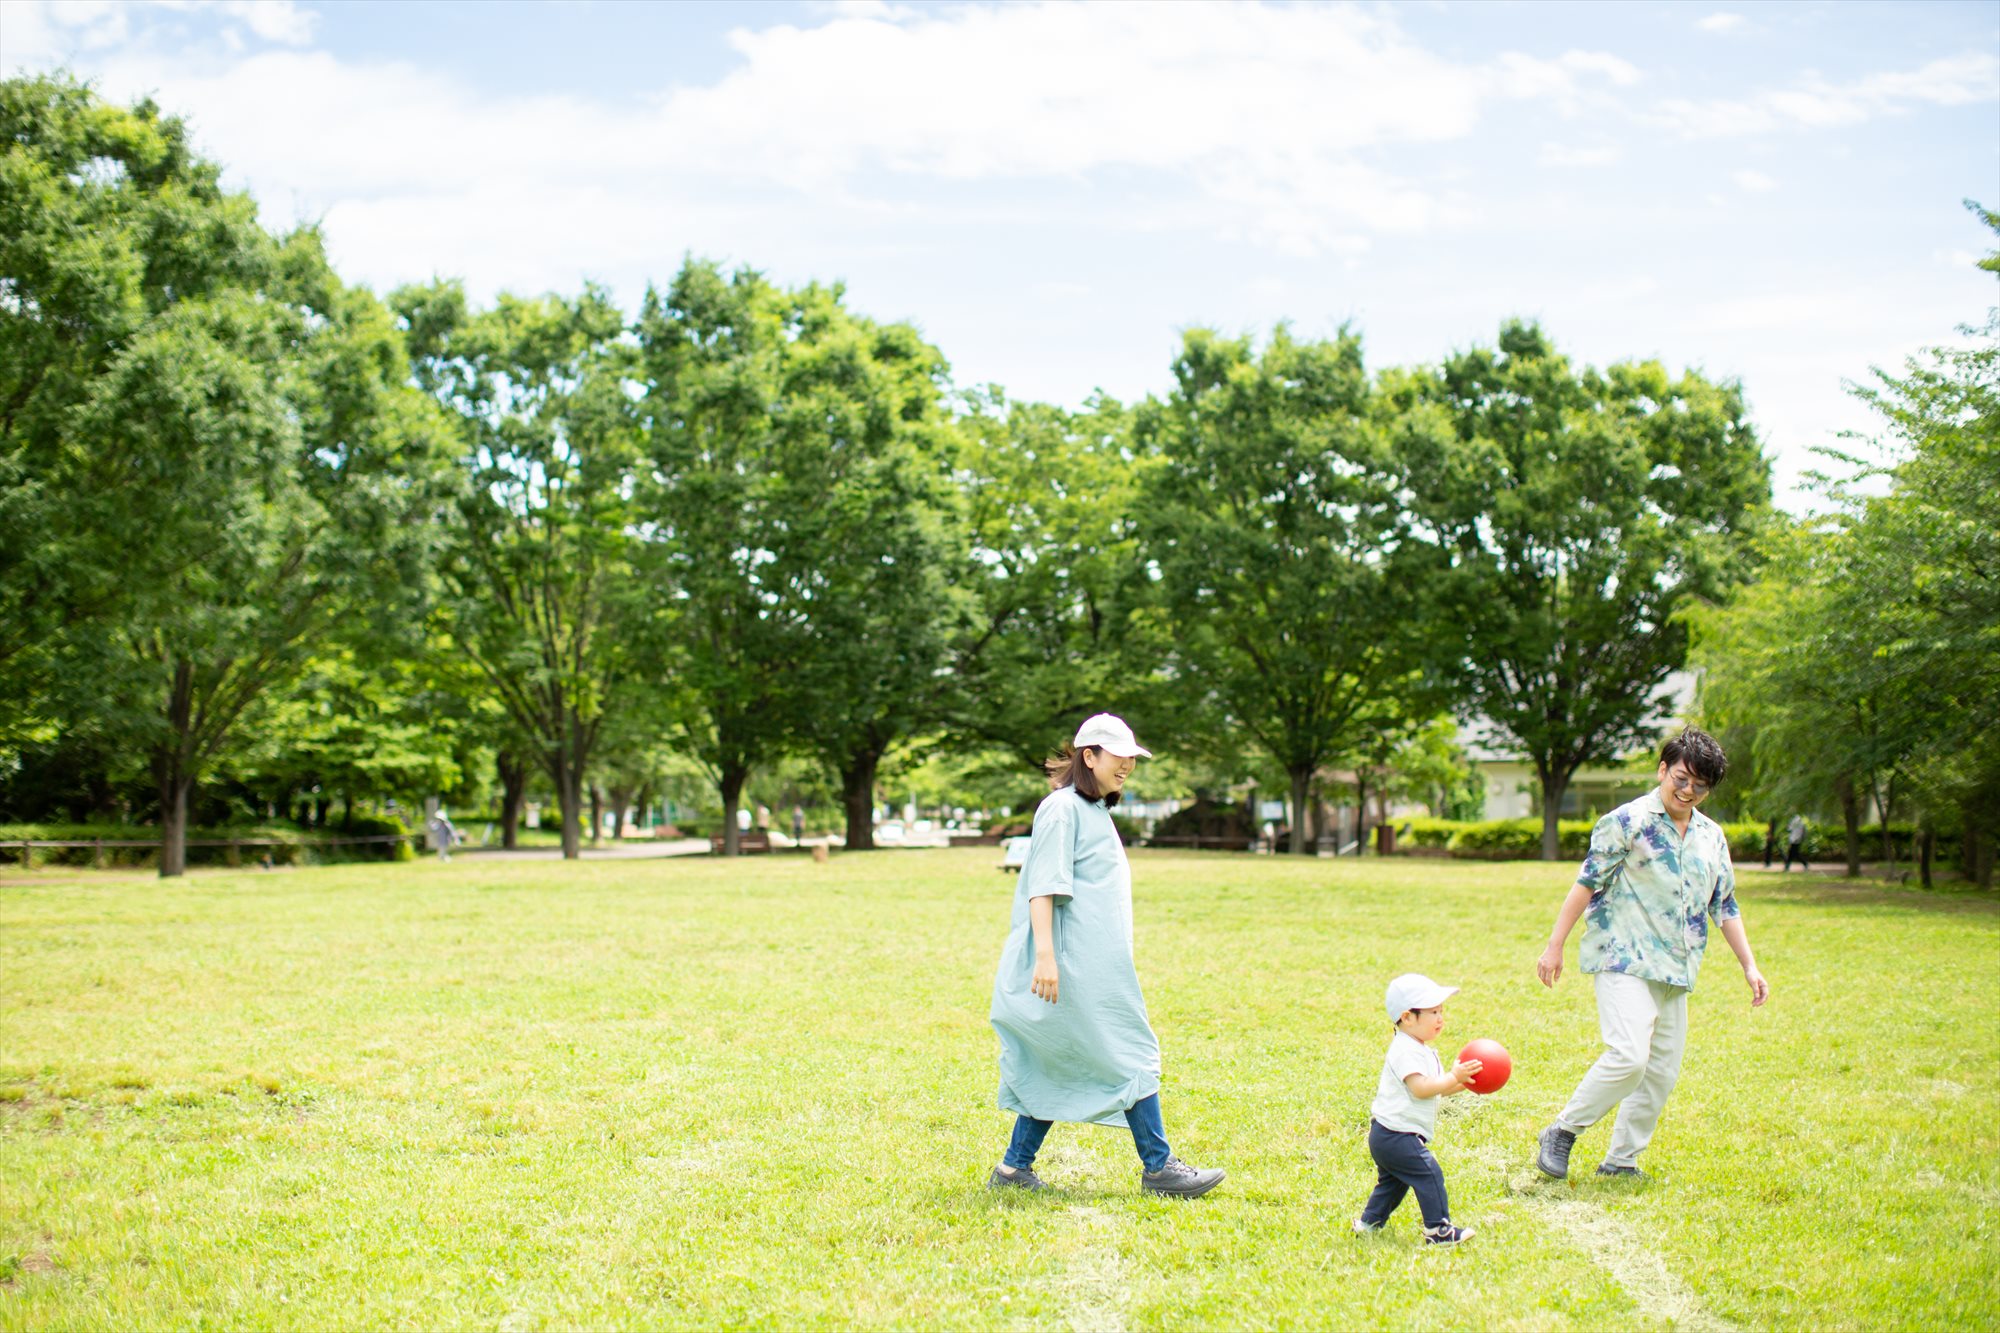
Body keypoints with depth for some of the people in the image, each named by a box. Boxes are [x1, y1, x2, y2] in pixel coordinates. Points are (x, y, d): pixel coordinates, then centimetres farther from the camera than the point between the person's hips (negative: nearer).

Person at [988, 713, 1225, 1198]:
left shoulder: (1095, 811, 19)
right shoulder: (1062, 808, -11)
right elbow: (1044, 886, -18)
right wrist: (1045, 954, -26)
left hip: (1097, 965, 10)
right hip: (1075, 964, -10)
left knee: (1052, 1067, 10)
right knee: (1131, 1054, -4)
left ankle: (1014, 1167, 13)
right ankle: (1157, 1167, 3)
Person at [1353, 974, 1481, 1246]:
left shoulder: (1420, 1050, 16)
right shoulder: (1406, 1051, -19)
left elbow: (1438, 1088, 19)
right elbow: (1421, 1088, -29)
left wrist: (1464, 1082, 4)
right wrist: (1454, 1077, -26)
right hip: (1397, 1135, -11)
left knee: (1392, 1181, 22)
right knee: (1429, 1174, -10)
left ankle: (1369, 1222, 31)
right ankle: (1438, 1230, -6)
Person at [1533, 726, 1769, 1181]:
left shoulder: (1712, 837, 14)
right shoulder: (1628, 821, -5)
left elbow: (1725, 906, 21)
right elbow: (1586, 883, -5)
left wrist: (1749, 966, 16)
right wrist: (1555, 945, -8)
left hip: (1675, 972, 7)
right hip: (1624, 960, -7)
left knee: (1662, 1071, 6)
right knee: (1628, 1057, -21)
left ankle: (1621, 1160, 18)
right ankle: (1562, 1131, -4)